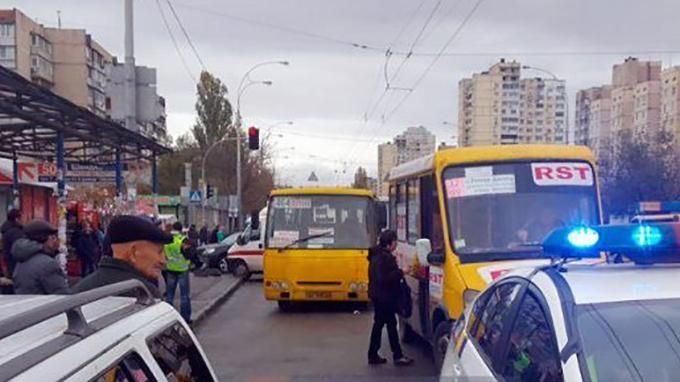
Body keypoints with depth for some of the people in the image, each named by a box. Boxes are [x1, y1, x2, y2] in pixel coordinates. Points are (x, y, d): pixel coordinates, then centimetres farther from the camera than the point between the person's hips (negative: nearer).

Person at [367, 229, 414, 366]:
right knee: (391, 324, -3)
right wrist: (400, 272, -22)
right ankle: (398, 356, 4)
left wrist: (398, 272, 9)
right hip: (383, 296, -11)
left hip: (379, 296, 11)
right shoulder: (382, 257, -20)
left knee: (379, 323, 14)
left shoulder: (380, 255, 13)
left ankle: (373, 355, 19)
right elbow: (383, 278, -26)